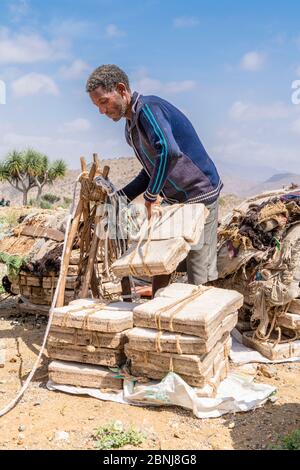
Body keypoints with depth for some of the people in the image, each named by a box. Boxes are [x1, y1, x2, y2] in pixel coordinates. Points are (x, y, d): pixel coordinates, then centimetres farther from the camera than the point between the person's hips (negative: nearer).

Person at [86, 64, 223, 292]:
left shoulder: (149, 108, -19)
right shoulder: (131, 128, 11)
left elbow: (169, 151, -38)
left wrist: (151, 196, -26)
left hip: (200, 194, -10)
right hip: (174, 200, 10)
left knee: (200, 271, -3)